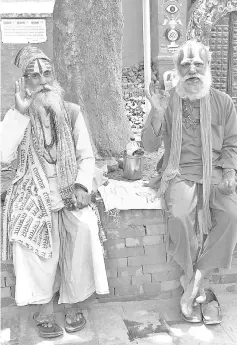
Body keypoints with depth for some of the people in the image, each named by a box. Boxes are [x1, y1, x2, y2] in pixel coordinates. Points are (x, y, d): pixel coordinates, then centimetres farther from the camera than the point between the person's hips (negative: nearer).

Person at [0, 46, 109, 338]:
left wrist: (82, 185, -14)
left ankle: (73, 301, -8)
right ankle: (44, 305, -11)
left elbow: (86, 156, 5)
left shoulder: (71, 112, 6)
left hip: (68, 190, 1)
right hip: (33, 191, 0)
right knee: (32, 229, -31)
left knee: (85, 226, -28)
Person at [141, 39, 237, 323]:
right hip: (180, 174, -1)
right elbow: (149, 146, 2)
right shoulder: (167, 102, 6)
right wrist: (158, 113, -12)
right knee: (179, 216, -31)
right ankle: (194, 282, -6)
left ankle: (195, 279, -10)